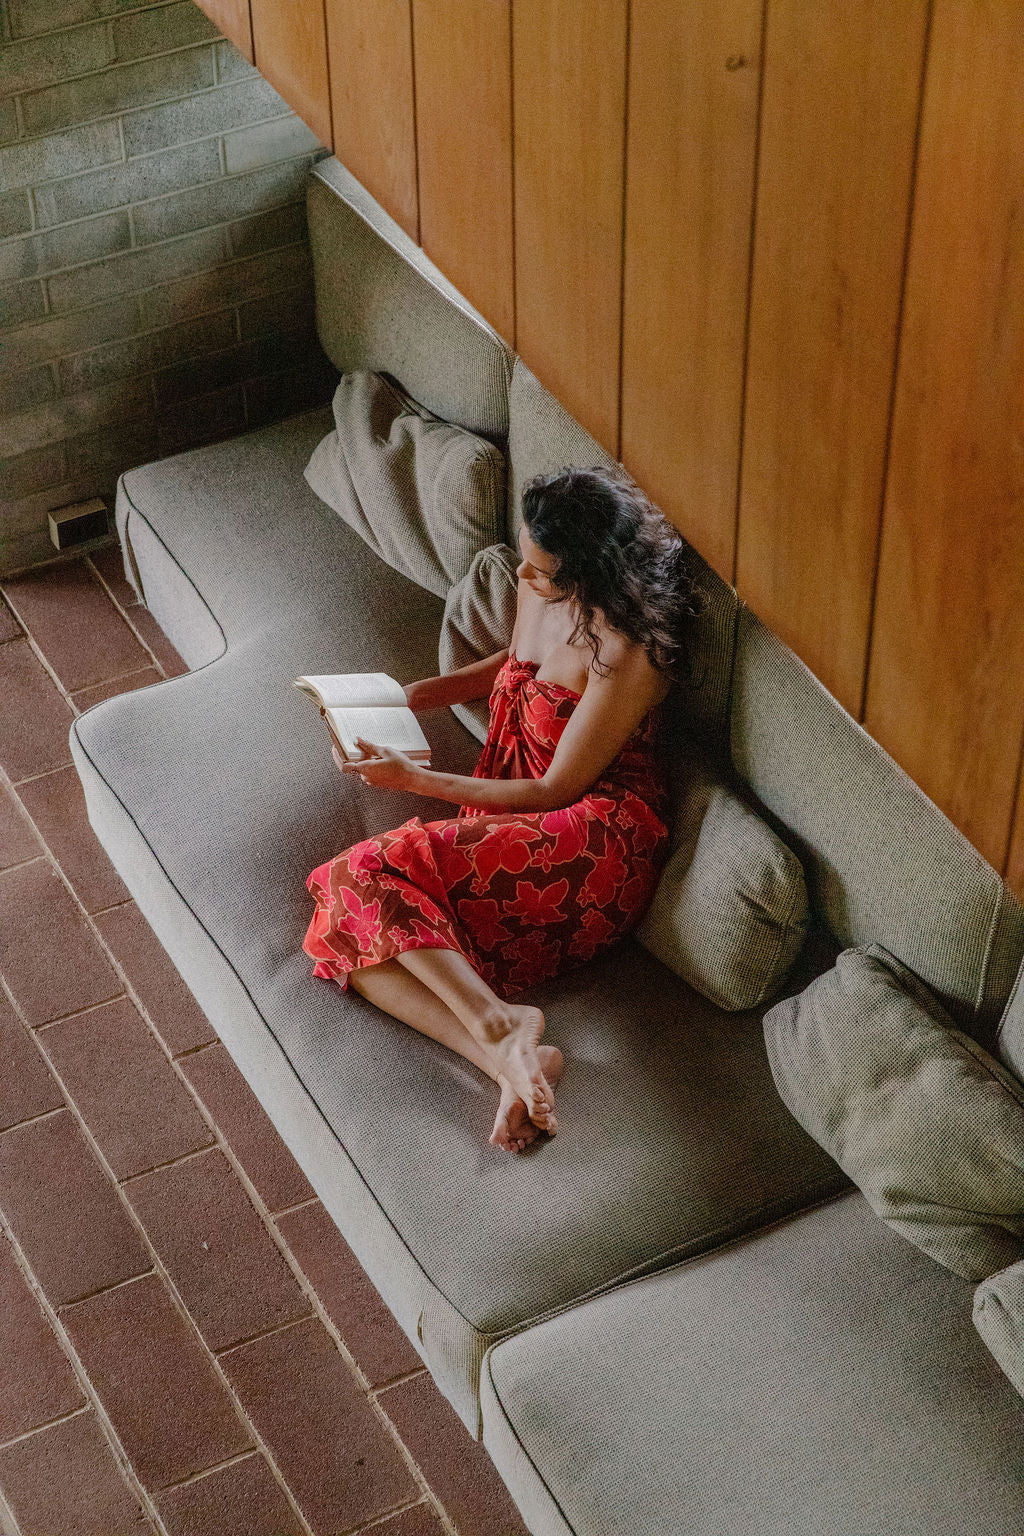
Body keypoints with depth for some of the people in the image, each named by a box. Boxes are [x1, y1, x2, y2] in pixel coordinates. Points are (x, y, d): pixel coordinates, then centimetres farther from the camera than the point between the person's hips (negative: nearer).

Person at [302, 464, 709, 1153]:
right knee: (344, 933, -16)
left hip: (593, 842, -9)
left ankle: (499, 1020, -30)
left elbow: (555, 791, -15)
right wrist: (411, 697, 14)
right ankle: (515, 1061, -31)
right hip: (506, 828, 9)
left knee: (367, 873, -25)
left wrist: (412, 778, -14)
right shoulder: (539, 592, 5)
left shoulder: (628, 652, -19)